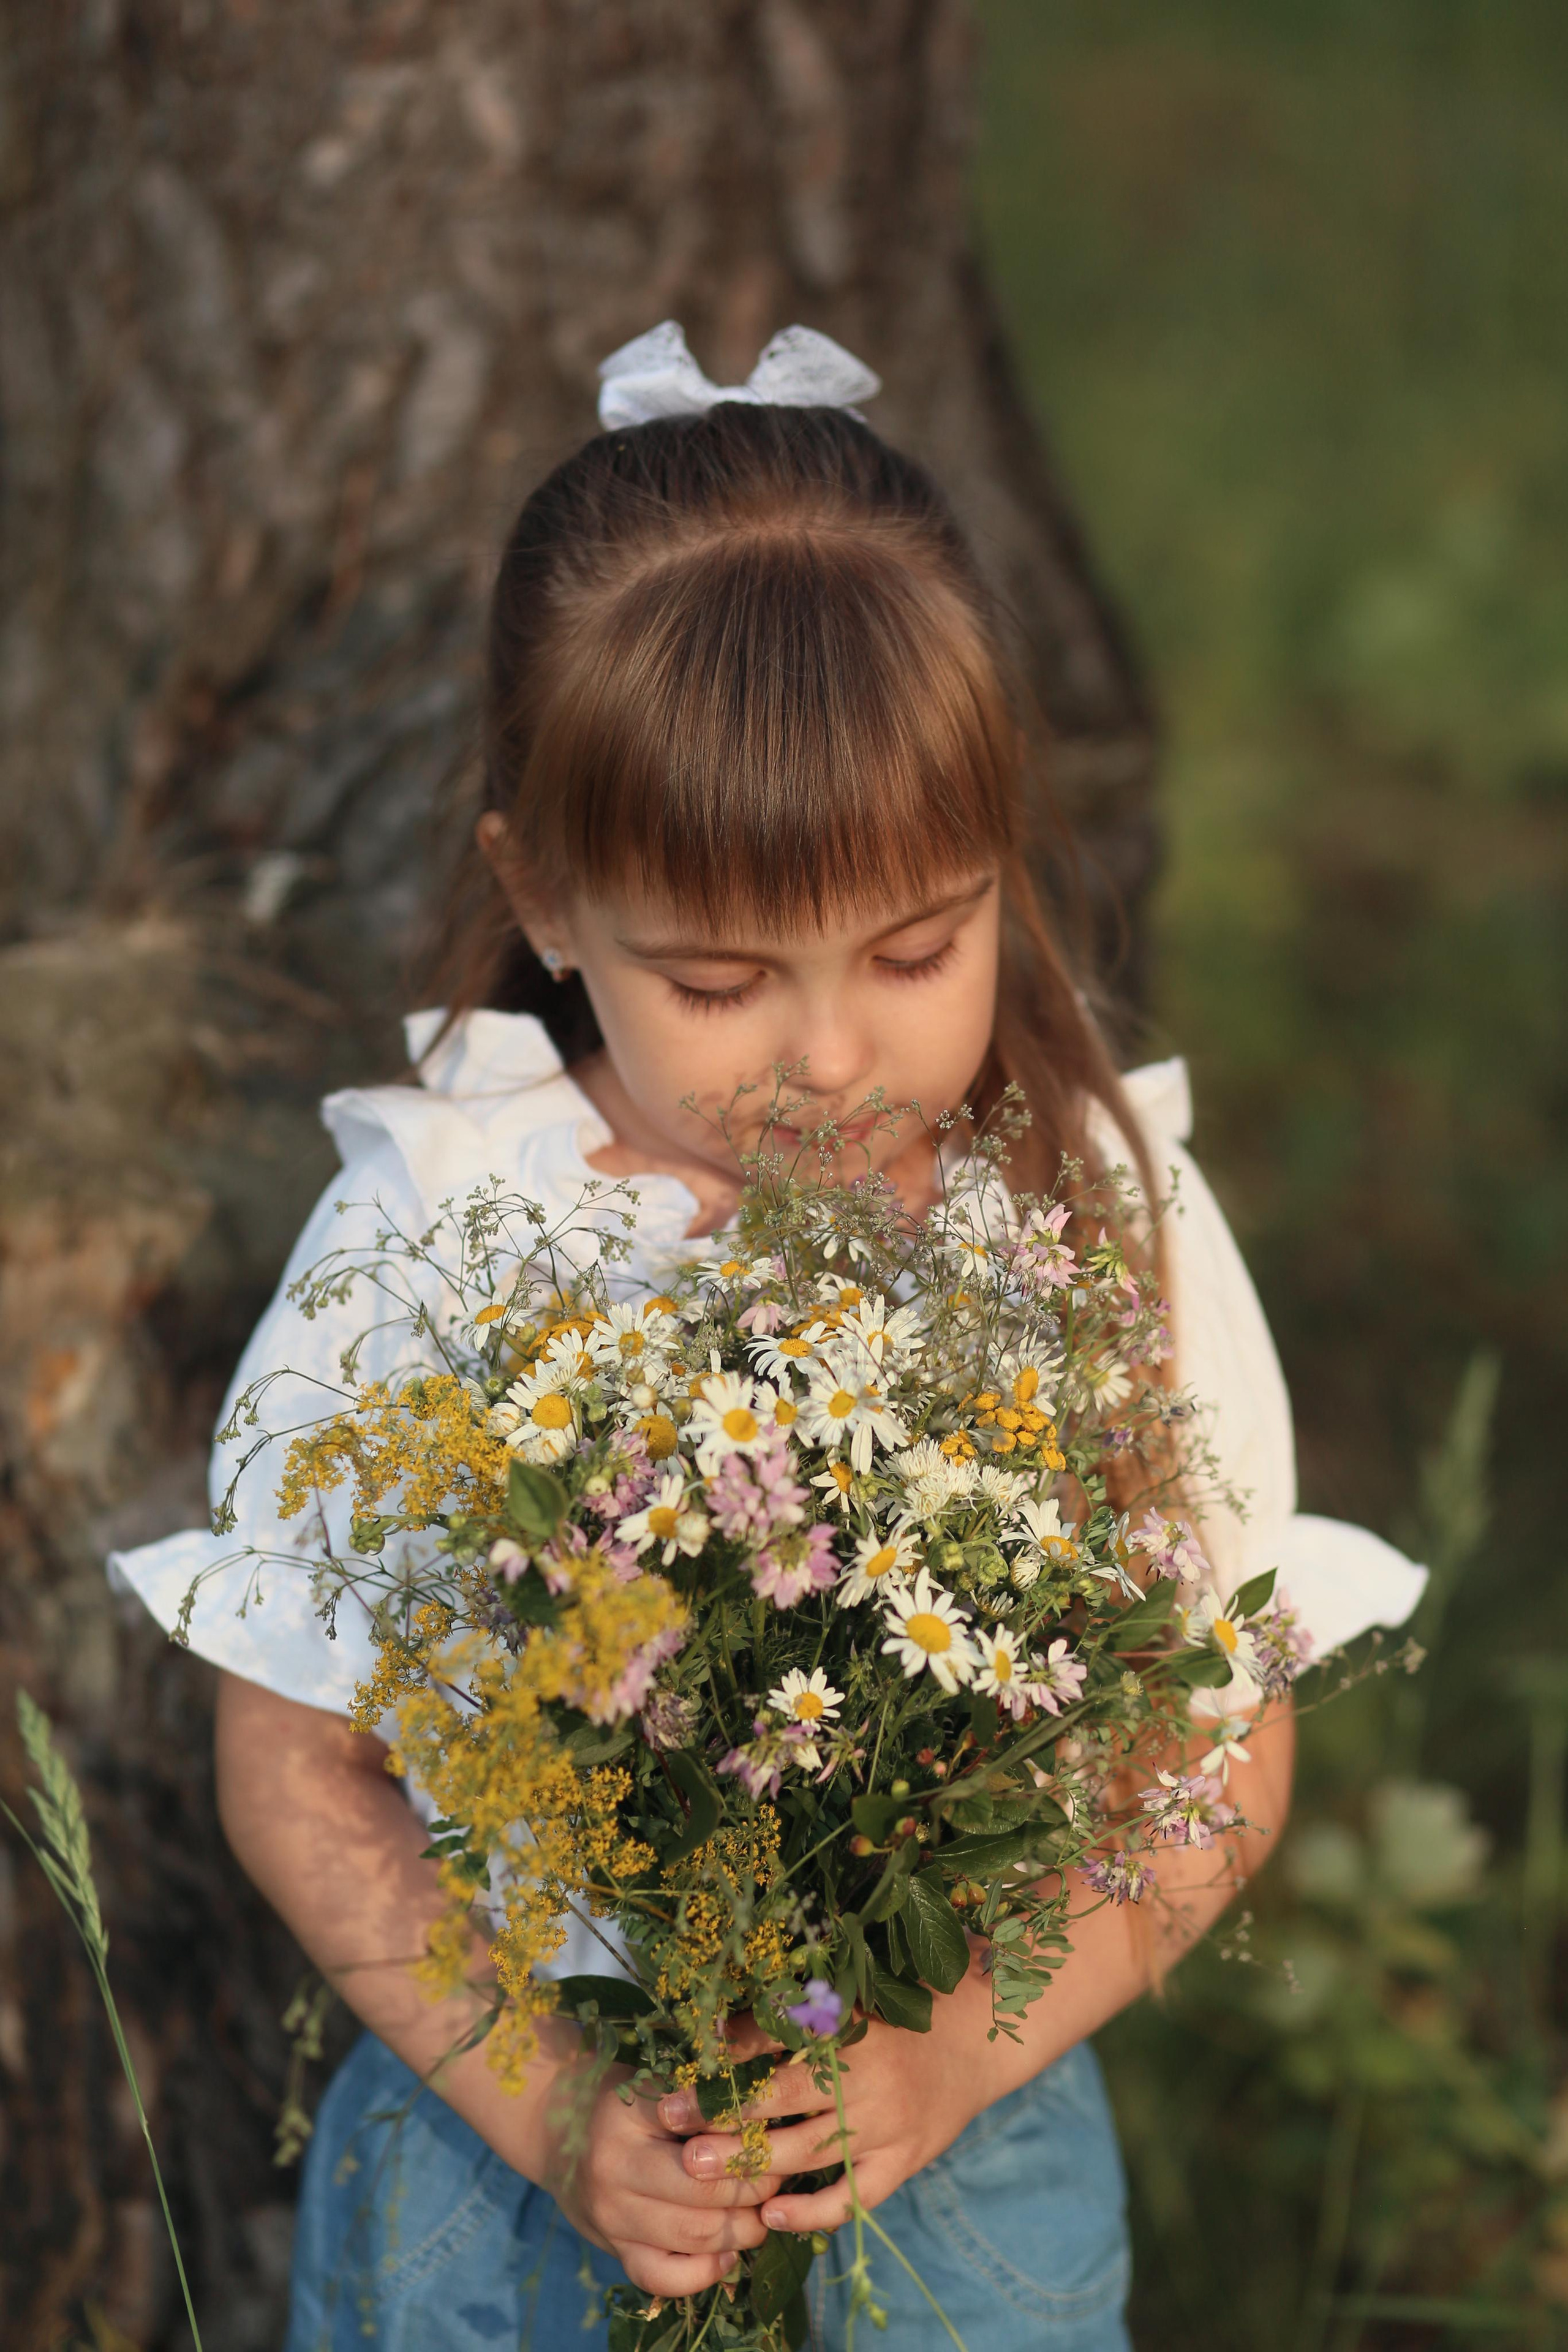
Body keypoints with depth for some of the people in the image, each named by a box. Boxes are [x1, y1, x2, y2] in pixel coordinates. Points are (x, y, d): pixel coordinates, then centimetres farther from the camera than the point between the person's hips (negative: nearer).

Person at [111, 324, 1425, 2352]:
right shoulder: (425, 1230, -15)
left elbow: (1223, 1749, -6)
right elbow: (294, 1761, -8)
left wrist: (963, 2056, -19)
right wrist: (545, 2112, -17)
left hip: (952, 2106, 0)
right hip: (507, 2086, 0)